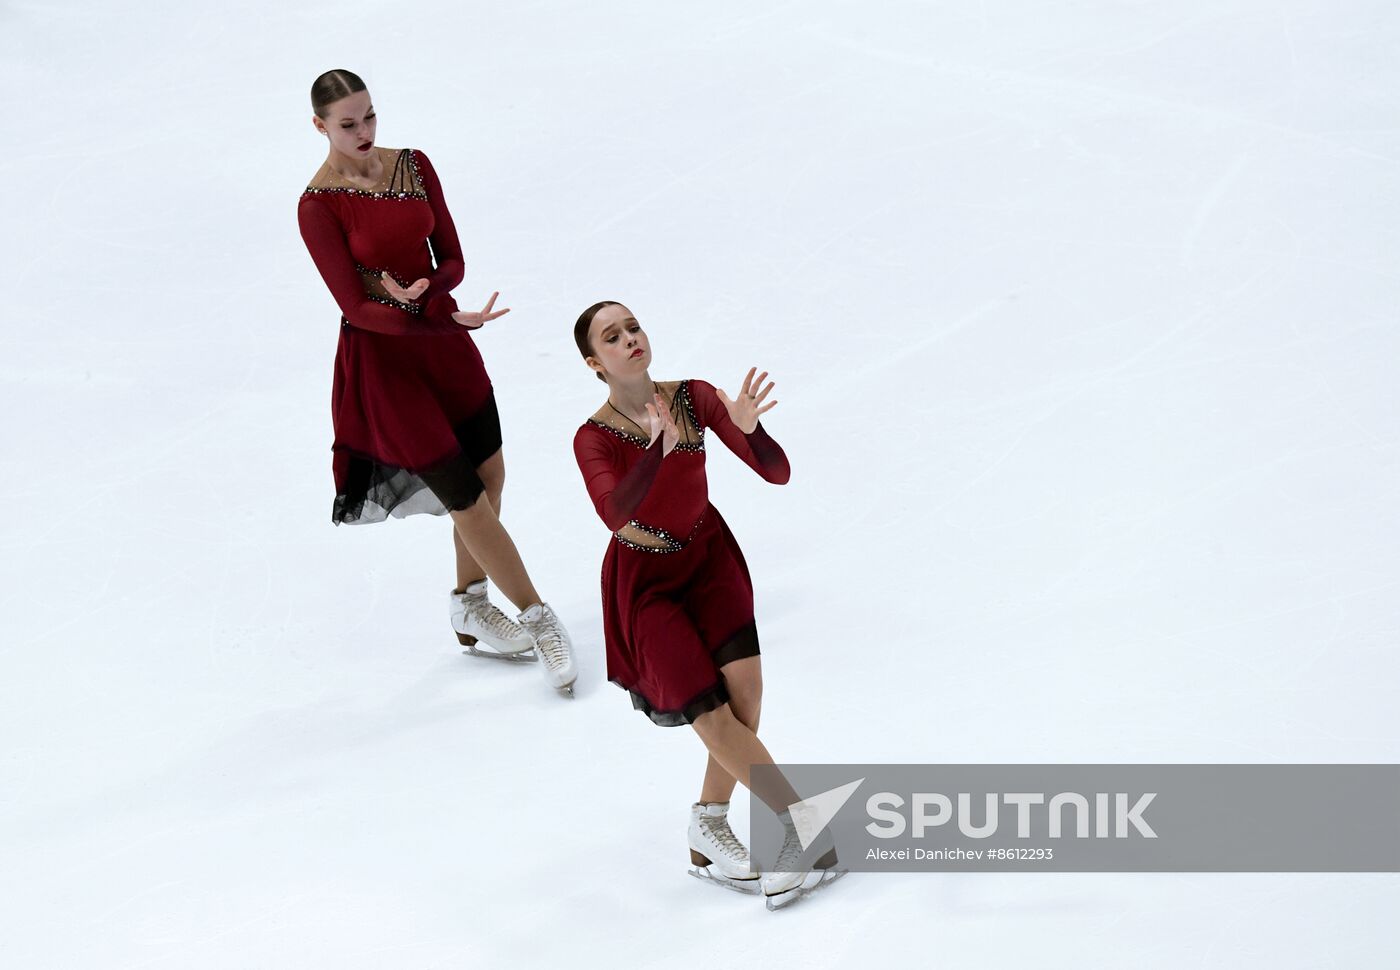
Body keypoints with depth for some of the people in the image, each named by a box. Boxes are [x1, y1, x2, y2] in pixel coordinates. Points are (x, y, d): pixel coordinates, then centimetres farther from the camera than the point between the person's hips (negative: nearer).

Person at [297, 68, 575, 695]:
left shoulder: (412, 166, 0)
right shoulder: (318, 205, -17)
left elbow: (452, 260, 3)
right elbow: (356, 307, -19)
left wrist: (422, 291, -20)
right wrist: (446, 315, -29)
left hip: (443, 341, 6)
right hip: (383, 358, -6)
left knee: (490, 473, 13)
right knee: (466, 495, -2)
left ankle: (471, 610, 33)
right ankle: (539, 620, 9)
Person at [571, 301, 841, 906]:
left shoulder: (694, 399, -12)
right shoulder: (595, 438, -21)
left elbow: (777, 474, -16)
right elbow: (615, 512, -40)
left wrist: (748, 428, -37)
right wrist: (661, 449, -53)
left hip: (708, 557, 3)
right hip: (646, 580, -3)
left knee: (745, 684, -16)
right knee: (714, 717, -12)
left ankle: (709, 832, 1)